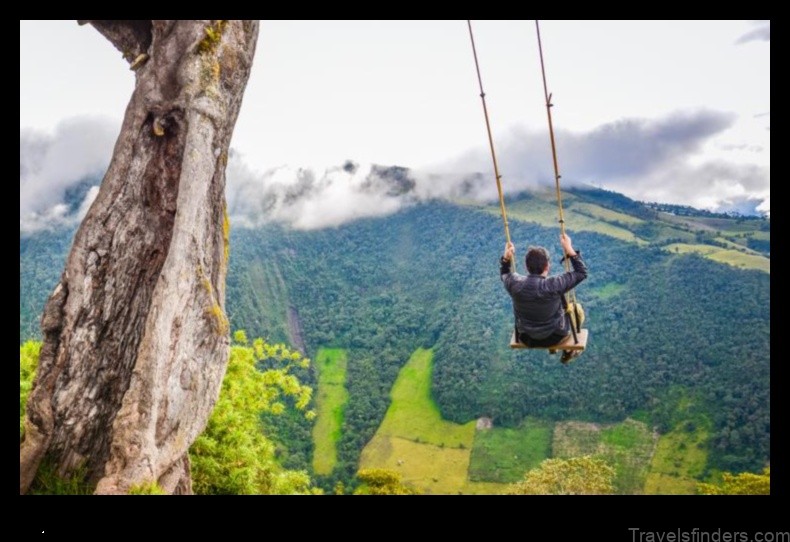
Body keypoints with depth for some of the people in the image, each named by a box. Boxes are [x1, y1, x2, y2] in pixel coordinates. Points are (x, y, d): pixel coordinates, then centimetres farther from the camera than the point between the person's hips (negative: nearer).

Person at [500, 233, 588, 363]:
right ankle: (568, 350, 38)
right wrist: (569, 250, -19)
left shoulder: (515, 283, -21)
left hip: (526, 338, 4)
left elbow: (504, 274, 6)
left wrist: (506, 258, -6)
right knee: (577, 308, 25)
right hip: (553, 337, -4)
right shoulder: (553, 285, -32)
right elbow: (582, 272, -18)